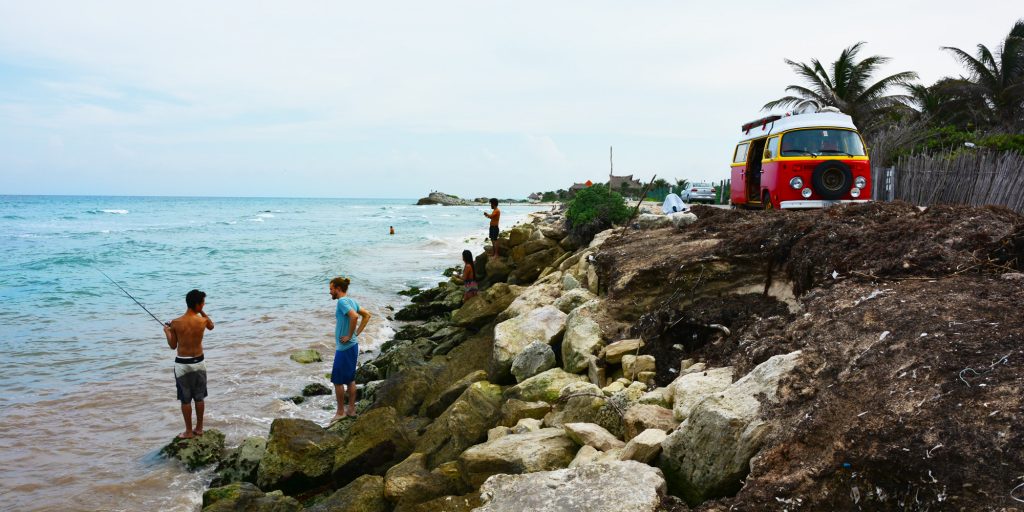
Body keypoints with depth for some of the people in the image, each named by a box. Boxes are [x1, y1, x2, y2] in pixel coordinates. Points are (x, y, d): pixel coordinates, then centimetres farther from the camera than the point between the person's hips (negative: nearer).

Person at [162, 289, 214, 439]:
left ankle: (189, 431, 17)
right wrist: (202, 311, 7)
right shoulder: (203, 321, -11)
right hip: (198, 362, 2)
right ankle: (199, 428, 25)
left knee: (185, 399, 9)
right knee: (200, 397, 16)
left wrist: (167, 331, 15)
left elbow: (173, 346, -1)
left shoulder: (176, 323, -13)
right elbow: (211, 326, 15)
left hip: (182, 364, -1)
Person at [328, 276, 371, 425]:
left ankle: (340, 412, 11)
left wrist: (349, 336, -23)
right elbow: (367, 315, 17)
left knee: (337, 380, 2)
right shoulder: (351, 301, 8)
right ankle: (351, 409, 24)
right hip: (353, 346, 9)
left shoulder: (342, 301, -18)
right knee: (350, 379, 16)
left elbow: (354, 316, -34)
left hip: (344, 347, -9)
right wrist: (357, 333, 11)